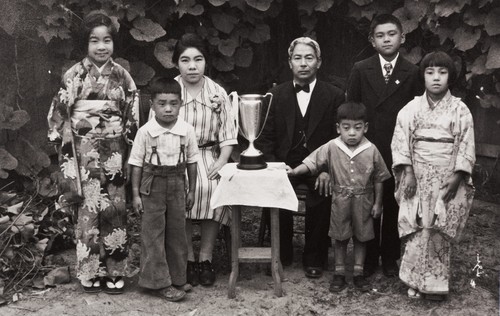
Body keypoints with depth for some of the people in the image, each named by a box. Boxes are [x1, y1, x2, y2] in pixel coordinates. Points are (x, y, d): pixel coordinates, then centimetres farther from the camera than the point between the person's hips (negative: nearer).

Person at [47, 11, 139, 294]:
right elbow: (59, 114, 2)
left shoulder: (122, 75, 4)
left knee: (114, 209, 2)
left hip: (113, 152, 1)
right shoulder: (74, 75, 0)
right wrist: (65, 144, -3)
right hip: (84, 151, -1)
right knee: (88, 208, 0)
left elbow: (132, 117, 7)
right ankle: (90, 272, 10)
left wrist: (129, 149, 2)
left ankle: (114, 271, 11)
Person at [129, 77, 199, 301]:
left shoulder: (187, 131, -4)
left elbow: (191, 162, 5)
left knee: (177, 232, 11)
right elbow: (137, 164, -4)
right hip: (153, 184, -3)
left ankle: (177, 278, 25)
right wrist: (136, 194, -6)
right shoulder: (146, 132, -10)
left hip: (177, 184, 3)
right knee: (153, 234, 1)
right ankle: (159, 282, 8)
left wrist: (191, 190, 7)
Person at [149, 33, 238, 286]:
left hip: (208, 156, 1)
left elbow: (228, 134, 5)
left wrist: (221, 162, -10)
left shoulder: (217, 93, 6)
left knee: (214, 189, -28)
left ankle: (205, 258, -12)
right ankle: (188, 259, -14)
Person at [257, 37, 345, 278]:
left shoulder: (334, 96, 4)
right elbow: (265, 138, 7)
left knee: (322, 195, -29)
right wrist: (274, 167, -9)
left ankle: (314, 258, -6)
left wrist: (328, 170, -13)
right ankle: (281, 255, -4)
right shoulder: (276, 95, 9)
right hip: (284, 164, 1)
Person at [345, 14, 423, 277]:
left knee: (393, 206, 8)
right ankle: (368, 258, 19)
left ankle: (390, 257, 22)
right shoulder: (360, 70, 2)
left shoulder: (412, 73, 0)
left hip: (398, 153, 0)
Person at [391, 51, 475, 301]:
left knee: (439, 231, 1)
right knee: (419, 229, -1)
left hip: (446, 179, 0)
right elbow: (401, 140, -1)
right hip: (418, 177, 0)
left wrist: (457, 177, -9)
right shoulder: (412, 108, 2)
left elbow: (466, 146, 0)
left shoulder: (460, 110, 1)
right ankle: (417, 280, 11)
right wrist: (408, 173, -9)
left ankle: (434, 283, 12)